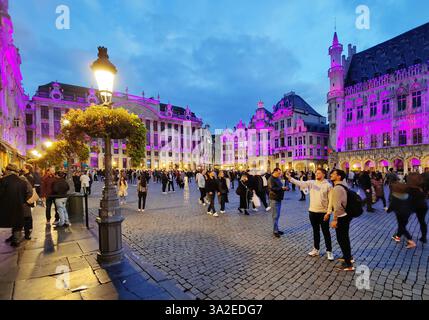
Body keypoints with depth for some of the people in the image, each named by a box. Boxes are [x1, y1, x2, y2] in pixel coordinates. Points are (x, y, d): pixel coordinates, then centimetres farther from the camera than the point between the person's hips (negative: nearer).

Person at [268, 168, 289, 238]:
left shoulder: (278, 178, 15)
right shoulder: (271, 179, -13)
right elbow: (272, 189, -24)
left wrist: (285, 188, 3)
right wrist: (282, 188, -20)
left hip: (279, 199, 9)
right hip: (274, 199, -9)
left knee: (277, 215, 14)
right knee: (275, 216, -4)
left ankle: (276, 229, 24)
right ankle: (275, 231, 5)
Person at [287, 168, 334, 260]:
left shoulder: (328, 185, -8)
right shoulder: (311, 183, 1)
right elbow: (300, 183, -10)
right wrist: (290, 178, -25)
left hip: (323, 212, -4)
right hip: (313, 211, 4)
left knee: (326, 232, 8)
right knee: (315, 231, 17)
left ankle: (329, 251, 22)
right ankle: (316, 249, 30)